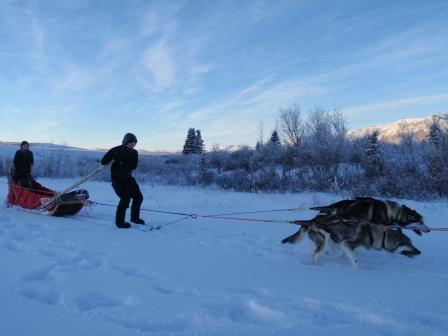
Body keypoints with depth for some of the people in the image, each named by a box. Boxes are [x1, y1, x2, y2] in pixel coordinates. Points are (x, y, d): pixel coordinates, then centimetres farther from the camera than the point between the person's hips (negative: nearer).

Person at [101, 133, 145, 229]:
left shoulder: (134, 153, 3)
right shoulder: (116, 150, -11)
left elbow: (134, 166, -10)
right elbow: (103, 161, -11)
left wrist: (123, 164, -22)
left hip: (127, 177, 6)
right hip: (117, 178, -6)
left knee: (138, 197, 6)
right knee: (125, 199, -15)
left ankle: (134, 217, 26)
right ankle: (119, 222, 0)